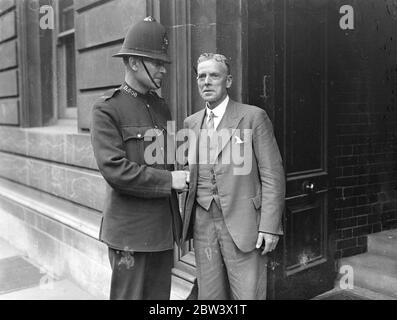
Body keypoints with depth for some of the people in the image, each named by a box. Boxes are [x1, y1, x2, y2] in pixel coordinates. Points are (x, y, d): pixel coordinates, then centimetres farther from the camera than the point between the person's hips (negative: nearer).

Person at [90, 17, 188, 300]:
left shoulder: (162, 107, 11)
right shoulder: (107, 109, -9)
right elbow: (114, 169, -18)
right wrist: (169, 180, -15)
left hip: (164, 226, 6)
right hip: (131, 231, -6)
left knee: (160, 297, 16)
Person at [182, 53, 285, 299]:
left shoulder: (253, 117, -3)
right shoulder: (191, 123, 12)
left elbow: (272, 175, -6)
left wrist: (269, 226, -12)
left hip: (242, 223, -4)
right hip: (203, 222, 5)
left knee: (248, 294, 0)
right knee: (209, 294, 11)